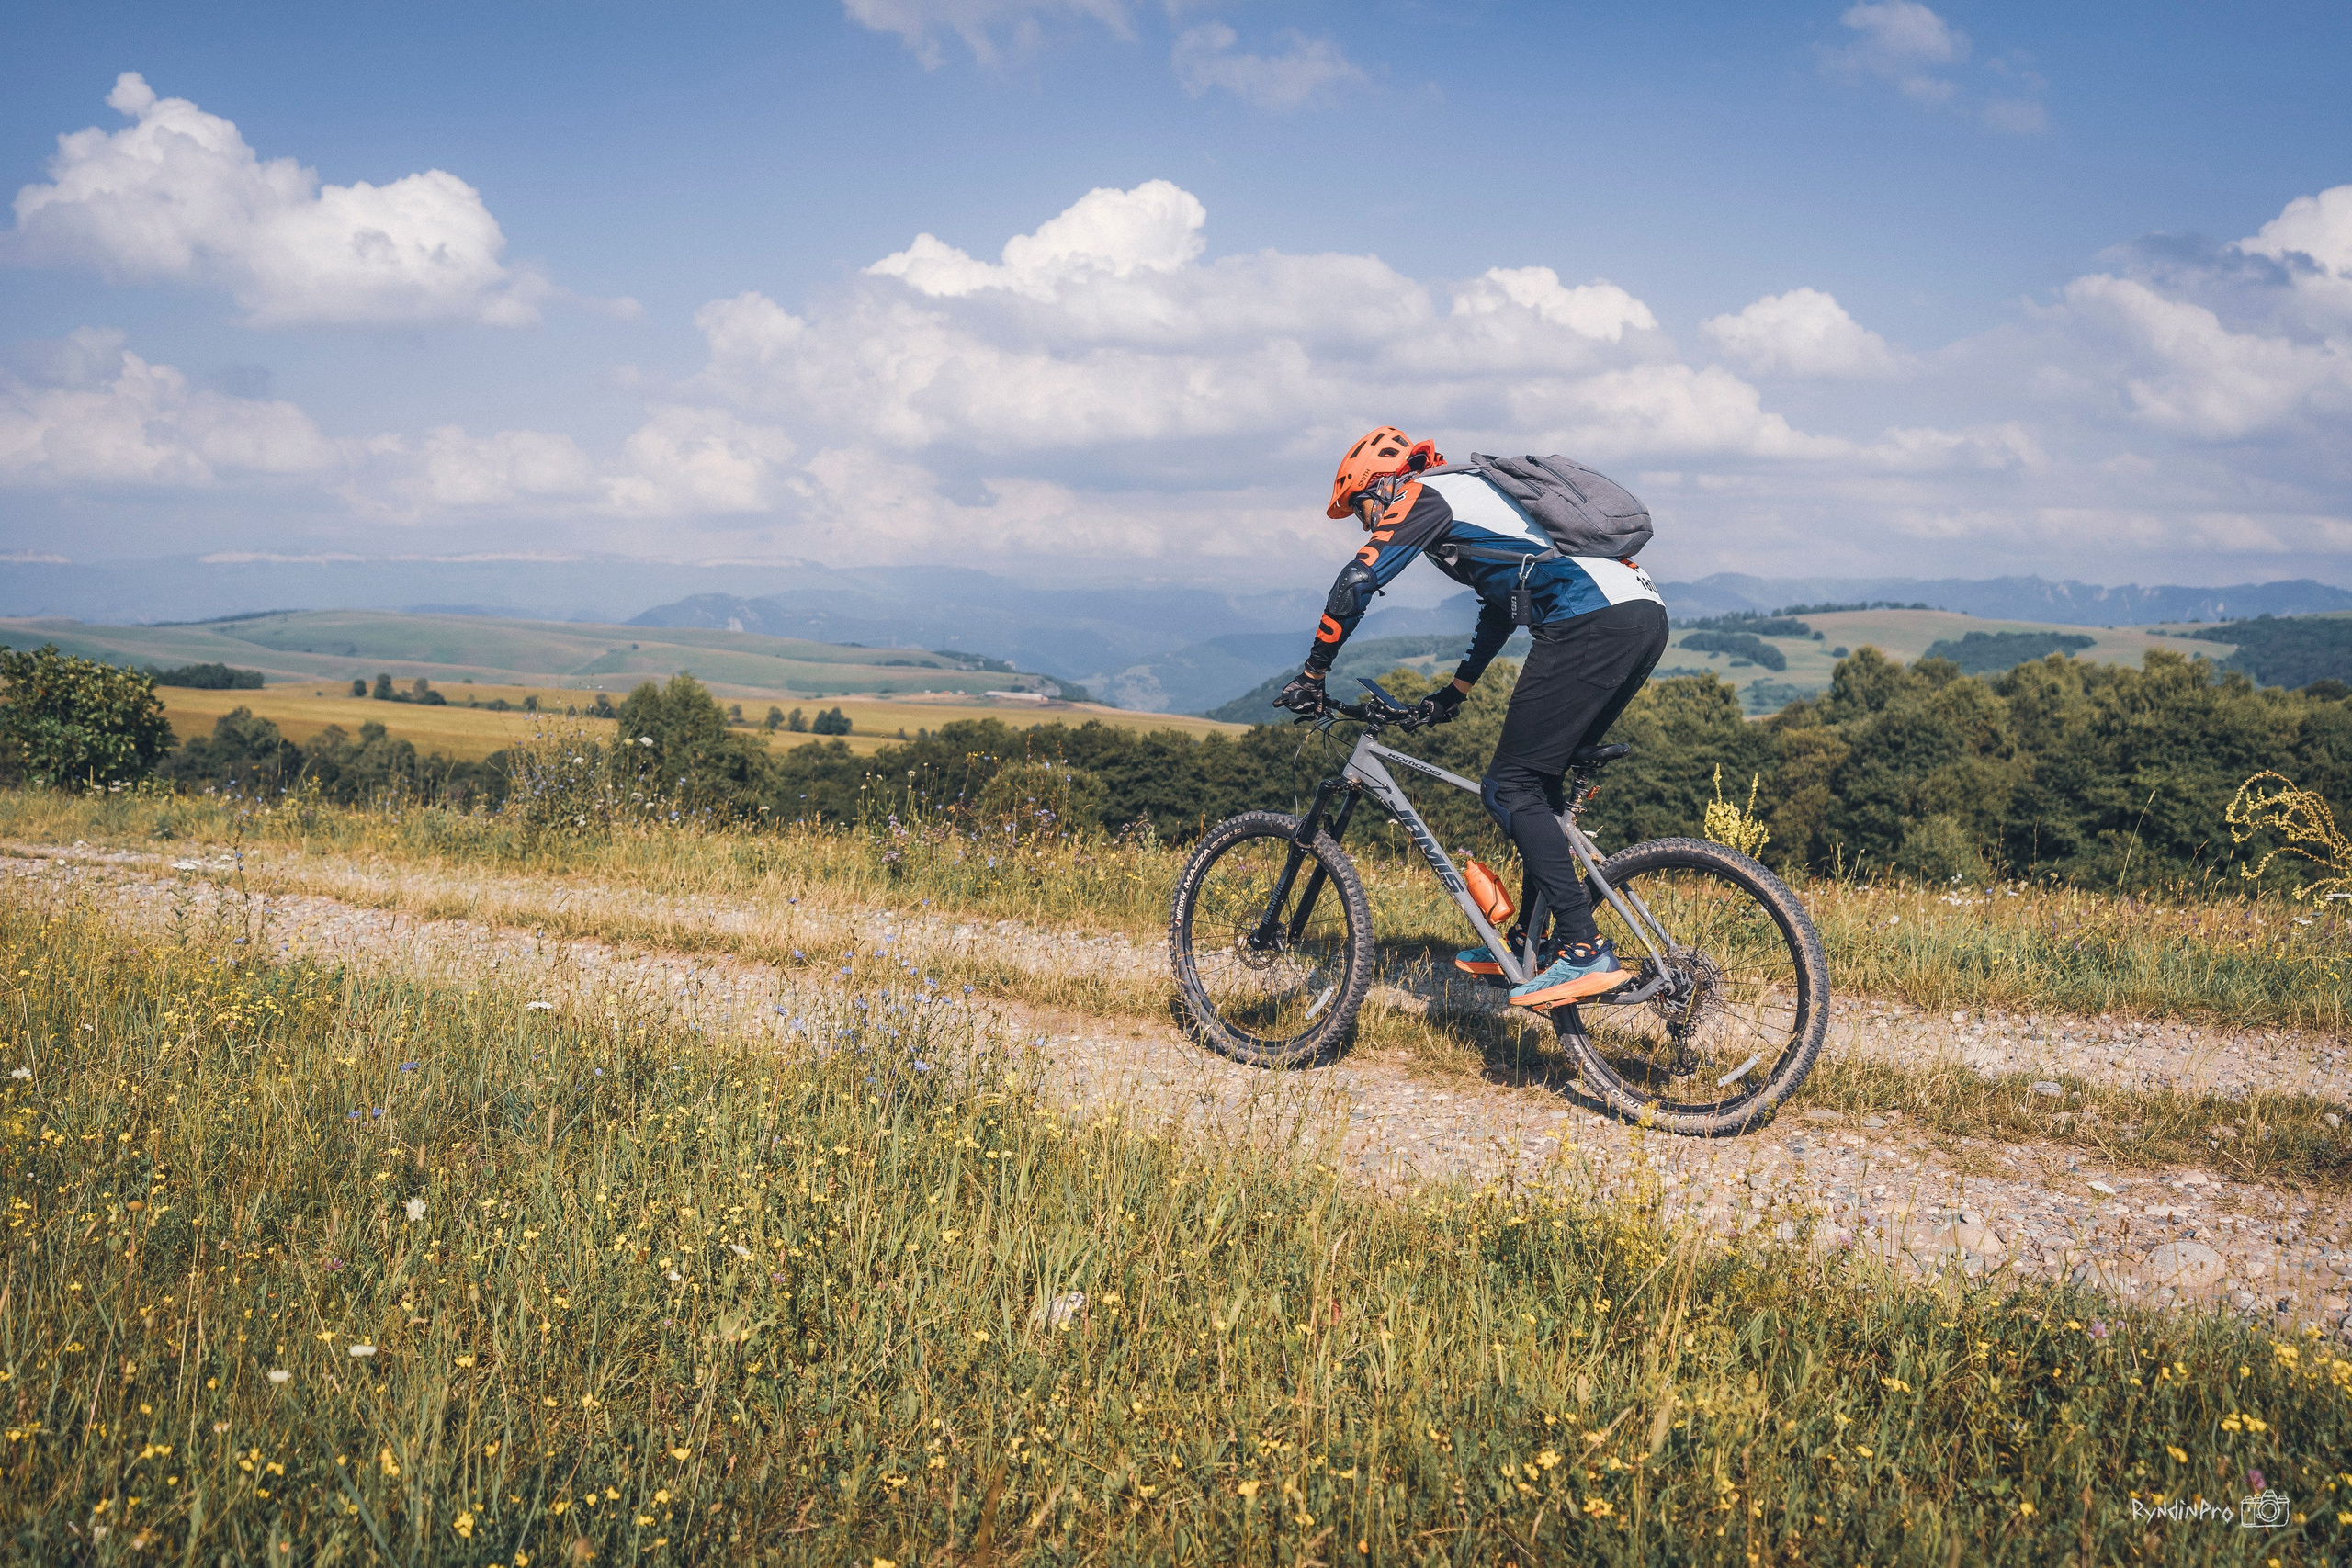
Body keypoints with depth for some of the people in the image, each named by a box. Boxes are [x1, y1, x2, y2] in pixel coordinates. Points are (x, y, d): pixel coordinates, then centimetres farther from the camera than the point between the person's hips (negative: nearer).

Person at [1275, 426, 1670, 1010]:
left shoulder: (1423, 495, 6)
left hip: (1593, 621, -9)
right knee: (1540, 782, 18)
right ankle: (1533, 943, 23)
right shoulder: (1476, 492, 33)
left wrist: (1311, 676, 9)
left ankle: (1585, 951, -13)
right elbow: (1501, 603, 42)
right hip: (1647, 615, 9)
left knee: (1509, 787, -6)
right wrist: (1454, 692, 45)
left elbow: (1357, 584, 0)